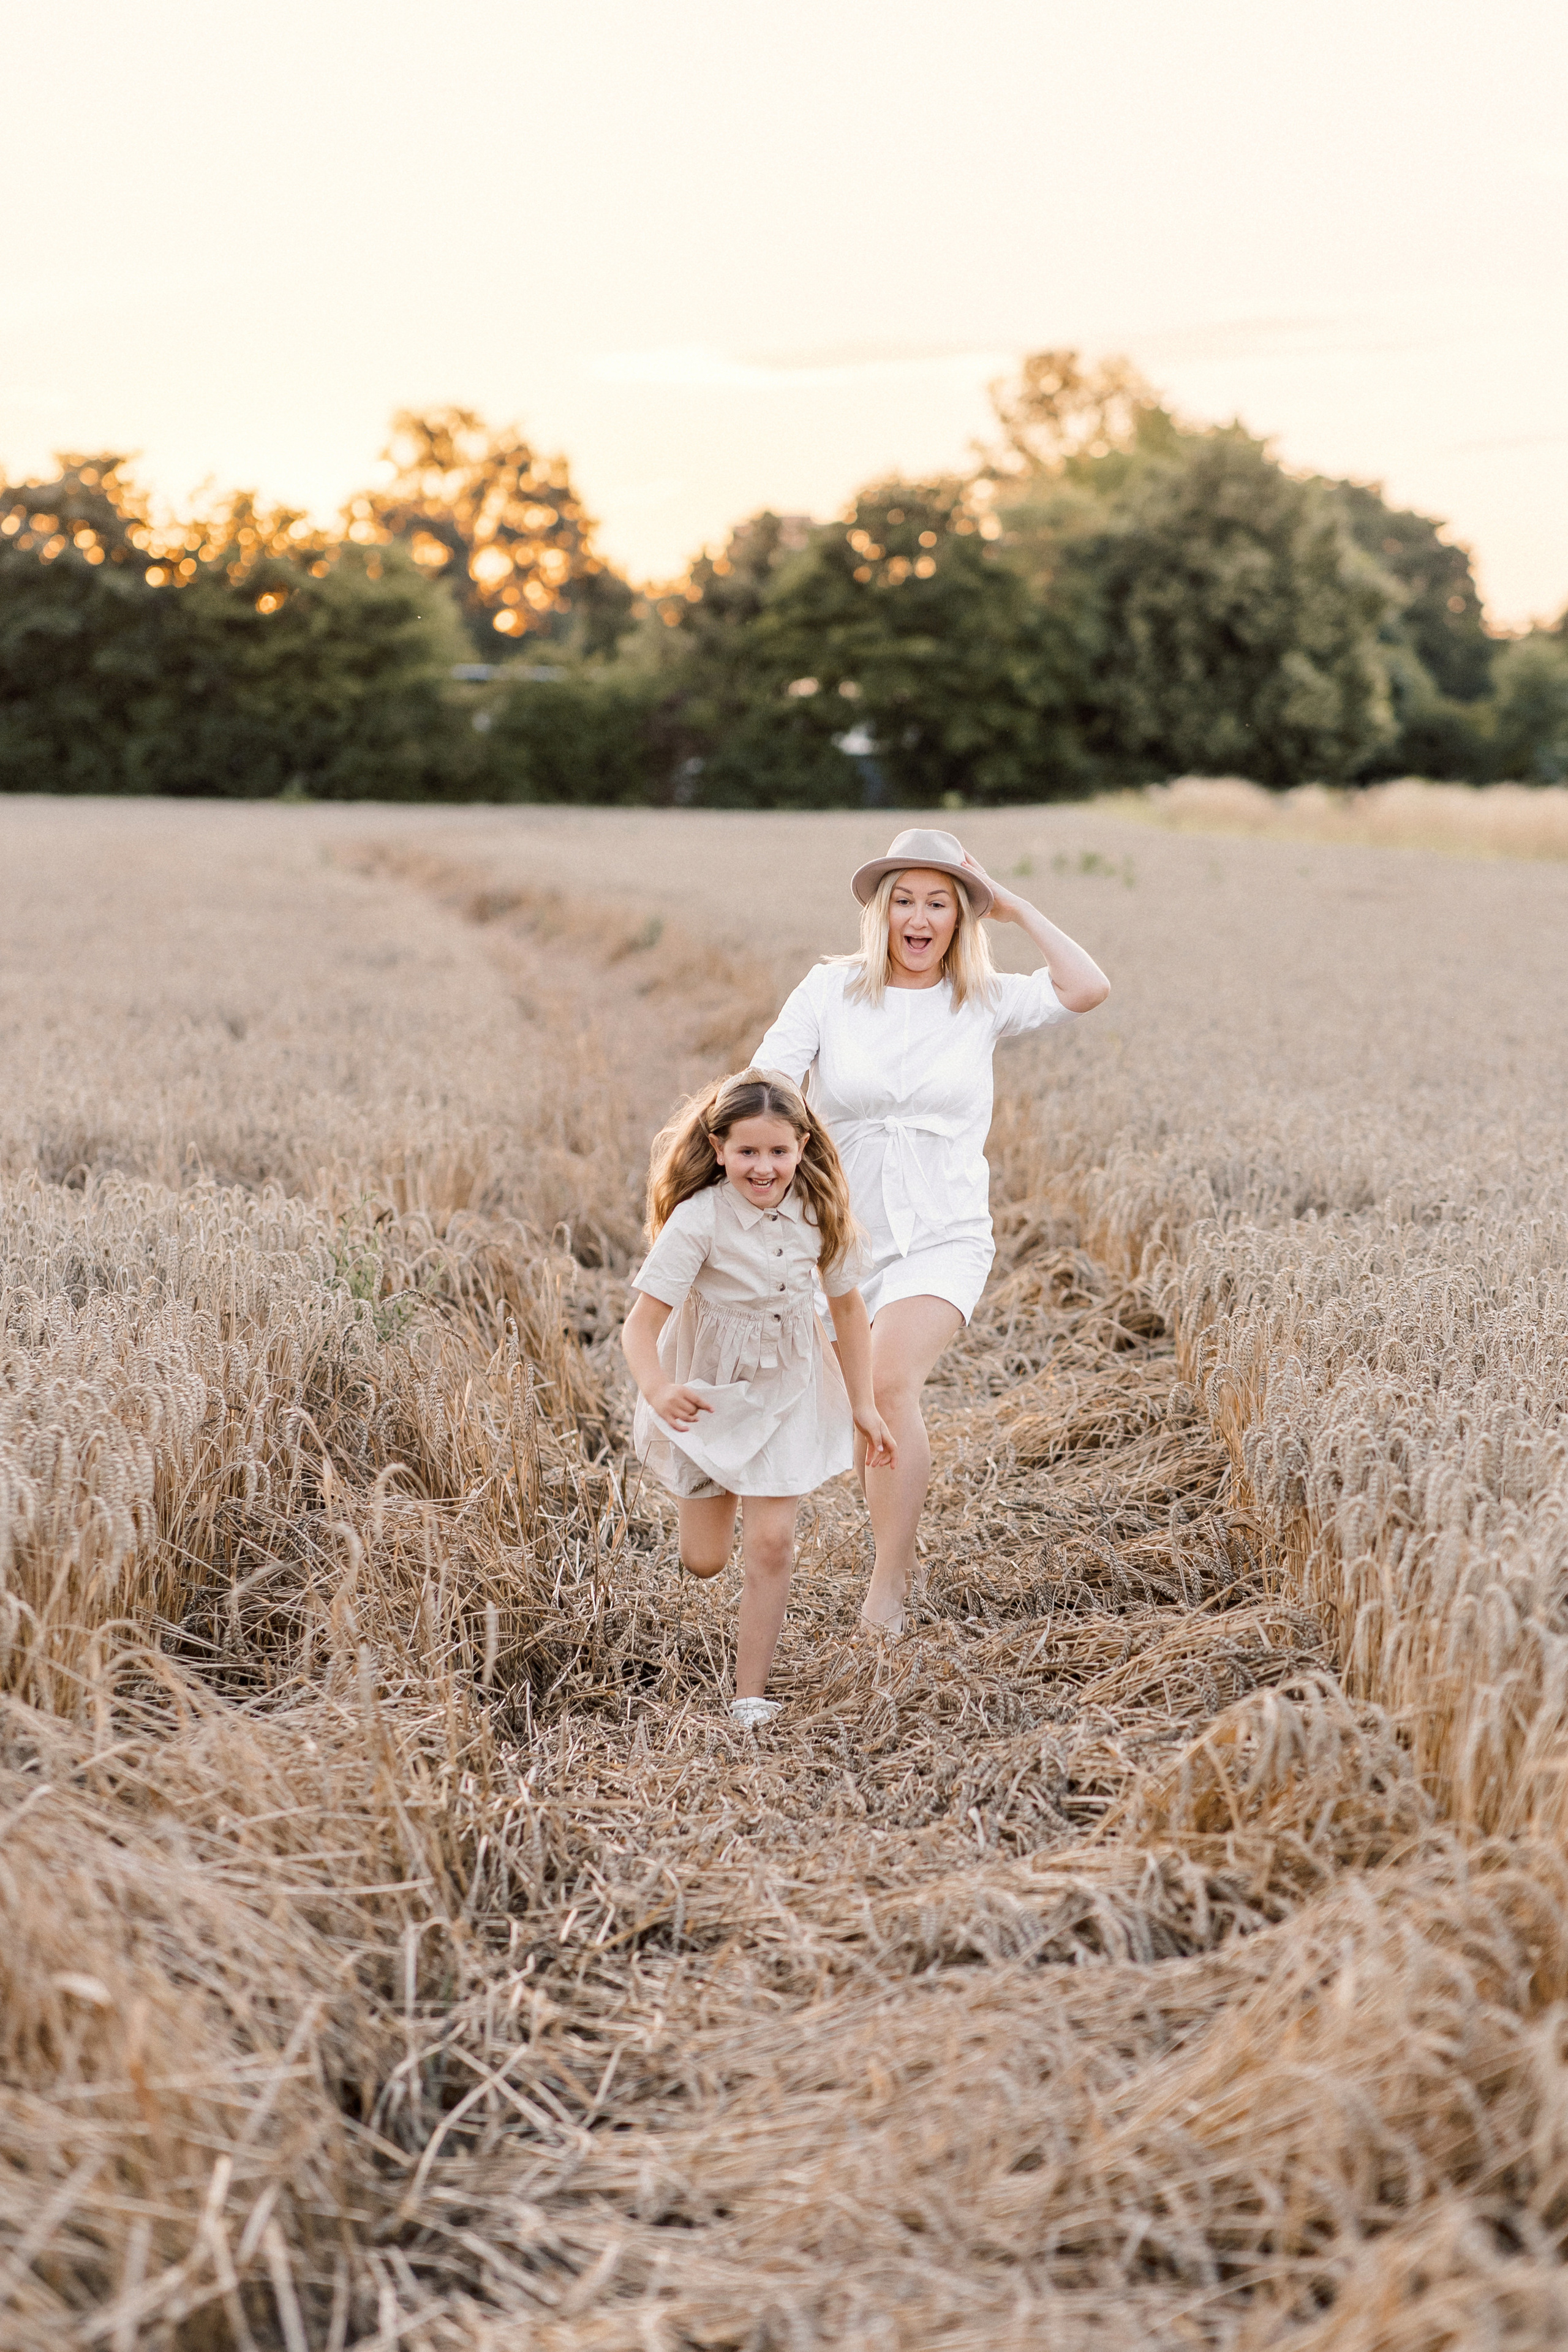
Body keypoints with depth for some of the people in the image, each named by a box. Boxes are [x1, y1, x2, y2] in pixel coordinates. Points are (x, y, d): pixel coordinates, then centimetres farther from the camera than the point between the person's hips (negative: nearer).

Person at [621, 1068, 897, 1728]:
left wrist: (862, 1405, 3)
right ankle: (708, 1505, 46)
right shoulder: (699, 1219, -27)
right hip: (706, 1392, -2)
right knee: (704, 1560, 9)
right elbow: (641, 1324, -30)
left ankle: (750, 1696, 6)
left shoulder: (819, 1212, -14)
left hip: (786, 1393, 2)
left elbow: (847, 1306, 2)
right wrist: (657, 1389, -50)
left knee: (772, 1542, -6)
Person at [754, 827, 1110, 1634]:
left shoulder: (983, 1000, -1)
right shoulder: (831, 990, -3)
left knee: (890, 1381, -27)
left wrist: (1016, 910, -8)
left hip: (943, 1240, -2)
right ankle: (901, 1544, 44)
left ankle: (887, 1583, -16)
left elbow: (1088, 990, -16)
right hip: (842, 1241, 2)